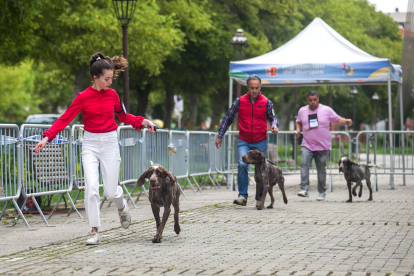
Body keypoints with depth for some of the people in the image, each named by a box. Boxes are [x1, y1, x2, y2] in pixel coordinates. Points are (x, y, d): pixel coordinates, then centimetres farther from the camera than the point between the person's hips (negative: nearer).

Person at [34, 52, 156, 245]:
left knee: (111, 191, 1)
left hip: (110, 143, 2)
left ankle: (122, 207, 38)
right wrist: (47, 137, -22)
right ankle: (95, 232, -7)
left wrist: (142, 122, -2)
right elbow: (65, 119, -11)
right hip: (90, 144, -2)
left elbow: (124, 117, 15)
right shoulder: (83, 97, -7)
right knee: (91, 187, -16)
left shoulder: (112, 94, 2)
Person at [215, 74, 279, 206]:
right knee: (242, 165, -19)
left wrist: (274, 126, -13)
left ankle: (260, 196, 23)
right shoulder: (240, 101, -1)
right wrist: (220, 135, 9)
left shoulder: (266, 102, -1)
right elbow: (228, 118, 8)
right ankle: (242, 196, -15)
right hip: (243, 141, 0)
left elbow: (272, 117, 11)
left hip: (260, 142, 1)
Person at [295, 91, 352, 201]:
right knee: (304, 164, -21)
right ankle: (304, 190, -24)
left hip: (323, 146, -1)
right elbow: (299, 122, 24)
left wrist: (346, 121, -14)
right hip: (307, 145, 1)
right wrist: (298, 130, 5)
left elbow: (337, 119, 5)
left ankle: (322, 193, 20)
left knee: (321, 170, 5)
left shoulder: (326, 110, 0)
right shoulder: (302, 111, 8)